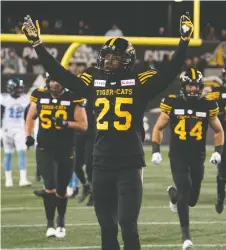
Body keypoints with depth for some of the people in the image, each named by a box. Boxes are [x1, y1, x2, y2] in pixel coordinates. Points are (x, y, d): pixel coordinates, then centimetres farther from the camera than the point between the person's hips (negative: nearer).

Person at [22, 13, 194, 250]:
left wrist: (184, 41, -19)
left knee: (127, 223, -8)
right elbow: (60, 74, 9)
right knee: (106, 225, 11)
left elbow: (170, 72, -10)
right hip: (101, 165, 4)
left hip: (129, 165, -4)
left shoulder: (139, 83, -3)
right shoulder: (94, 81, 7)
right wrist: (37, 44, 6)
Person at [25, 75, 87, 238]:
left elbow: (83, 125, -6)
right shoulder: (40, 96, 0)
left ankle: (61, 220, 36)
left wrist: (66, 123, -21)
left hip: (66, 150, 0)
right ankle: (50, 224, -5)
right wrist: (28, 135, 1)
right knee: (50, 186, -15)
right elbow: (31, 117, 15)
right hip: (45, 149, 0)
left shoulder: (73, 98, -7)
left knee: (61, 190, 11)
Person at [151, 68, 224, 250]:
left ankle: (174, 194, 45)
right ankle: (186, 234, -8)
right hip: (178, 157, -3)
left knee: (192, 199, 8)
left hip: (198, 158, 3)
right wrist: (156, 151, -4)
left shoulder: (207, 106, 1)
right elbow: (158, 128, 6)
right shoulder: (173, 104, -4)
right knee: (185, 192, -18)